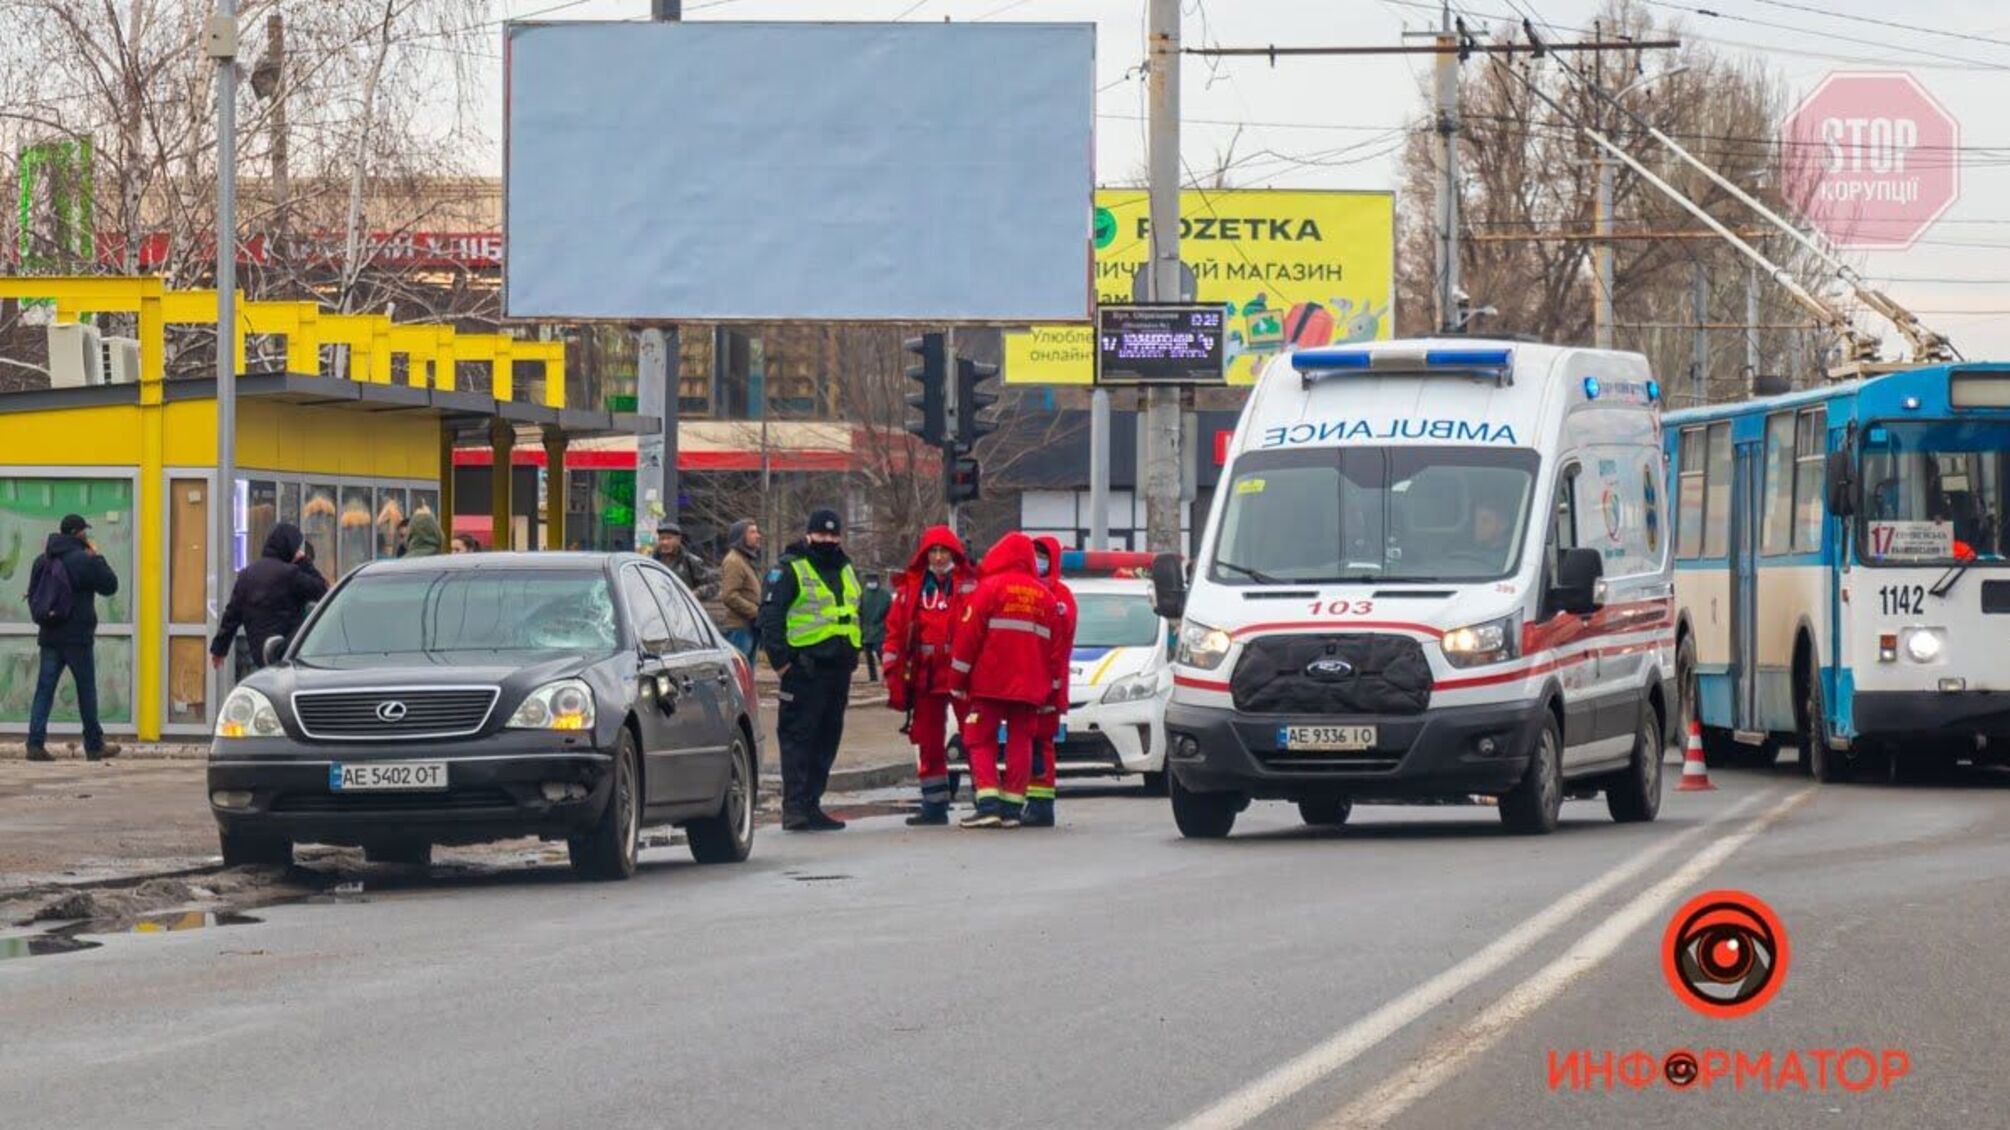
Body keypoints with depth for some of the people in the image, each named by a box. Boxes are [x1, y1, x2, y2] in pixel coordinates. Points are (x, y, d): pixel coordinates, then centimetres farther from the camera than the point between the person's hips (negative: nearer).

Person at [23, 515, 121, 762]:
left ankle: (35, 742, -9)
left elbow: (32, 595, 14)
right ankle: (95, 746, 12)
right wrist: (97, 558, 4)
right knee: (87, 689, 5)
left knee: (45, 688, 2)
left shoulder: (42, 561, 9)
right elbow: (110, 585, -6)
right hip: (77, 636, -5)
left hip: (49, 636, 5)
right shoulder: (83, 560, -12)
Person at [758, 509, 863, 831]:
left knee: (827, 739, 9)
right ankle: (795, 808, -12)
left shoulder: (847, 572, 20)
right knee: (798, 736, -9)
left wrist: (852, 656, 20)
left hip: (838, 671, 8)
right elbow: (770, 616, -9)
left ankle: (811, 803, 15)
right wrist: (780, 660, -16)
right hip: (804, 669, -8)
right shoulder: (789, 570, -3)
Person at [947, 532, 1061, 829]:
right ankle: (1012, 807, 5)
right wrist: (1050, 689, 18)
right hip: (1030, 687, 4)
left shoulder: (990, 587, -4)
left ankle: (988, 805, -12)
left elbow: (968, 634, -7)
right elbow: (1055, 643, 12)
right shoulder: (1044, 595, 11)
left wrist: (957, 680, -2)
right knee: (1020, 743, 8)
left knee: (980, 741, 2)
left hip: (989, 682, -4)